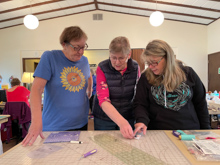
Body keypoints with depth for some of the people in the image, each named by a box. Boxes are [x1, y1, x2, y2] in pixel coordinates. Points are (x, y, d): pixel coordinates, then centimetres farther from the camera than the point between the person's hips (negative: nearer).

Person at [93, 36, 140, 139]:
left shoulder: (135, 68, -6)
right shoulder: (102, 68, -15)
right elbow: (103, 100, -23)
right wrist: (122, 122, -36)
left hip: (129, 118, 2)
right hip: (104, 119, -2)